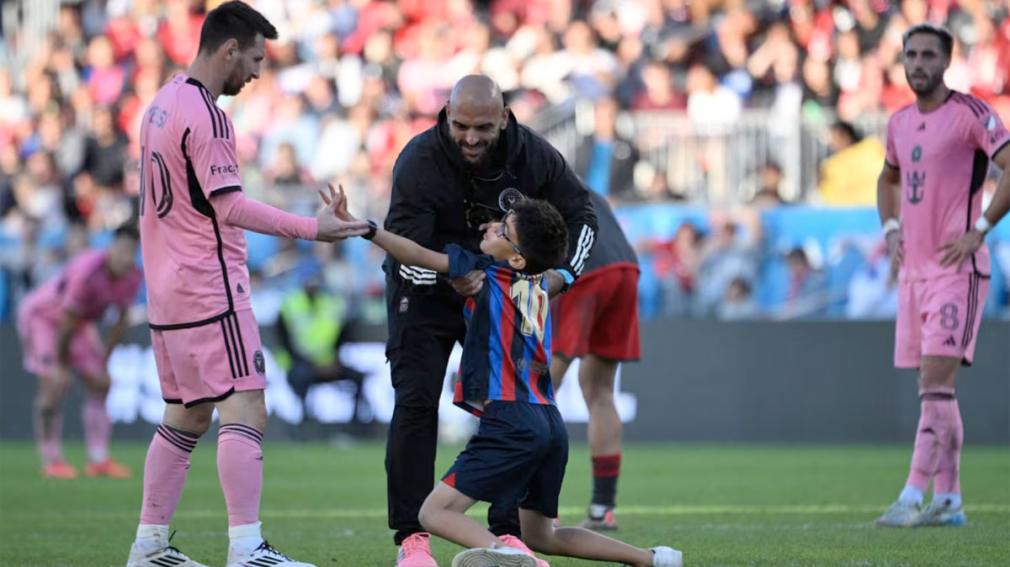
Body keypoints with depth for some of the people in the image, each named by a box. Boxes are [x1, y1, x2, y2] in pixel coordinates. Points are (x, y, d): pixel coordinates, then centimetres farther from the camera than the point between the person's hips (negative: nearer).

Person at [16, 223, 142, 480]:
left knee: (100, 383, 2)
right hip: (41, 315, -8)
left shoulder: (132, 276, -14)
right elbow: (67, 321, -29)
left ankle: (99, 460, 6)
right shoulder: (87, 271, -37)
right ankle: (51, 460, -16)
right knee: (56, 382, -22)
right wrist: (61, 362, -19)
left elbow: (122, 321, -1)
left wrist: (104, 360, 1)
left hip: (80, 322, 8)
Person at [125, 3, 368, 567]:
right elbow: (229, 206, -18)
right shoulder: (205, 115, -15)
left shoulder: (162, 104, 14)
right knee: (245, 411, -11)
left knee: (186, 416, 15)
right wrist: (312, 228, -18)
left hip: (167, 289, 10)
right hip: (211, 288, -10)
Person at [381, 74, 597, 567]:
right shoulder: (419, 162, -27)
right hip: (426, 290, -3)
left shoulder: (533, 155, -16)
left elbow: (580, 215, -1)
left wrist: (559, 276, -16)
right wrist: (450, 279, -47)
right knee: (415, 403, -13)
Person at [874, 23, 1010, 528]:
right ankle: (948, 501, 12)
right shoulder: (900, 123, 13)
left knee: (935, 381, -15)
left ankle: (913, 496, -20)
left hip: (957, 269, -8)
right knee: (935, 387, 8)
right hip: (914, 269, 8)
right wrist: (891, 228, 15)